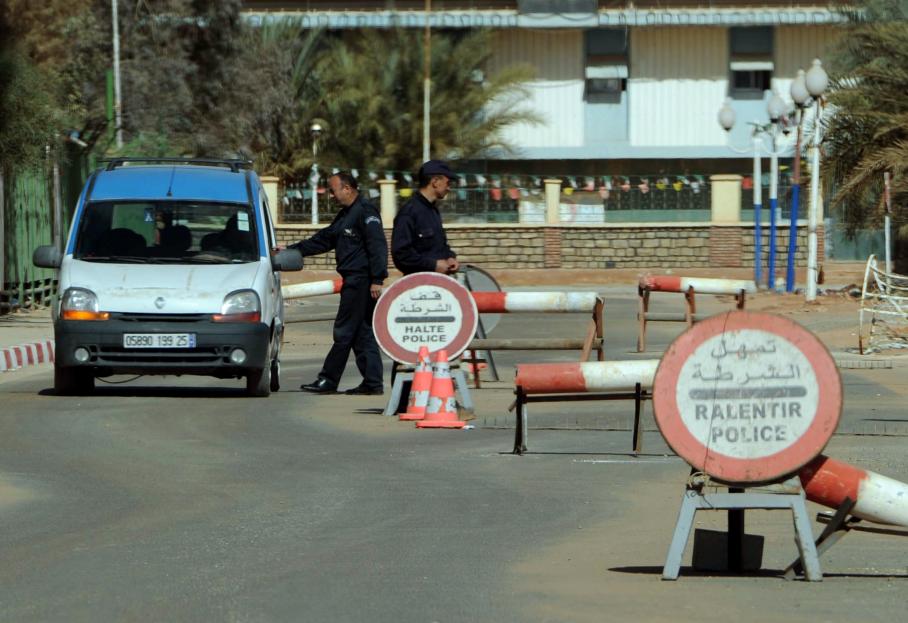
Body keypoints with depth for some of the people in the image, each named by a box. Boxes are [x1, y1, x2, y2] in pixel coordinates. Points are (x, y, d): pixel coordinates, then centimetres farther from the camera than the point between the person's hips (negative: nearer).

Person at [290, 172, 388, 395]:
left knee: (345, 332, -5)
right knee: (362, 333, 8)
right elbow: (323, 240, 28)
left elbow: (378, 246, -18)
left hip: (361, 282, -10)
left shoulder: (365, 212, -11)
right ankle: (372, 383, 7)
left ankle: (328, 380, -2)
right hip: (353, 282, 10)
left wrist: (377, 280, -24)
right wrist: (292, 250, 26)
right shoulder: (346, 215, 21)